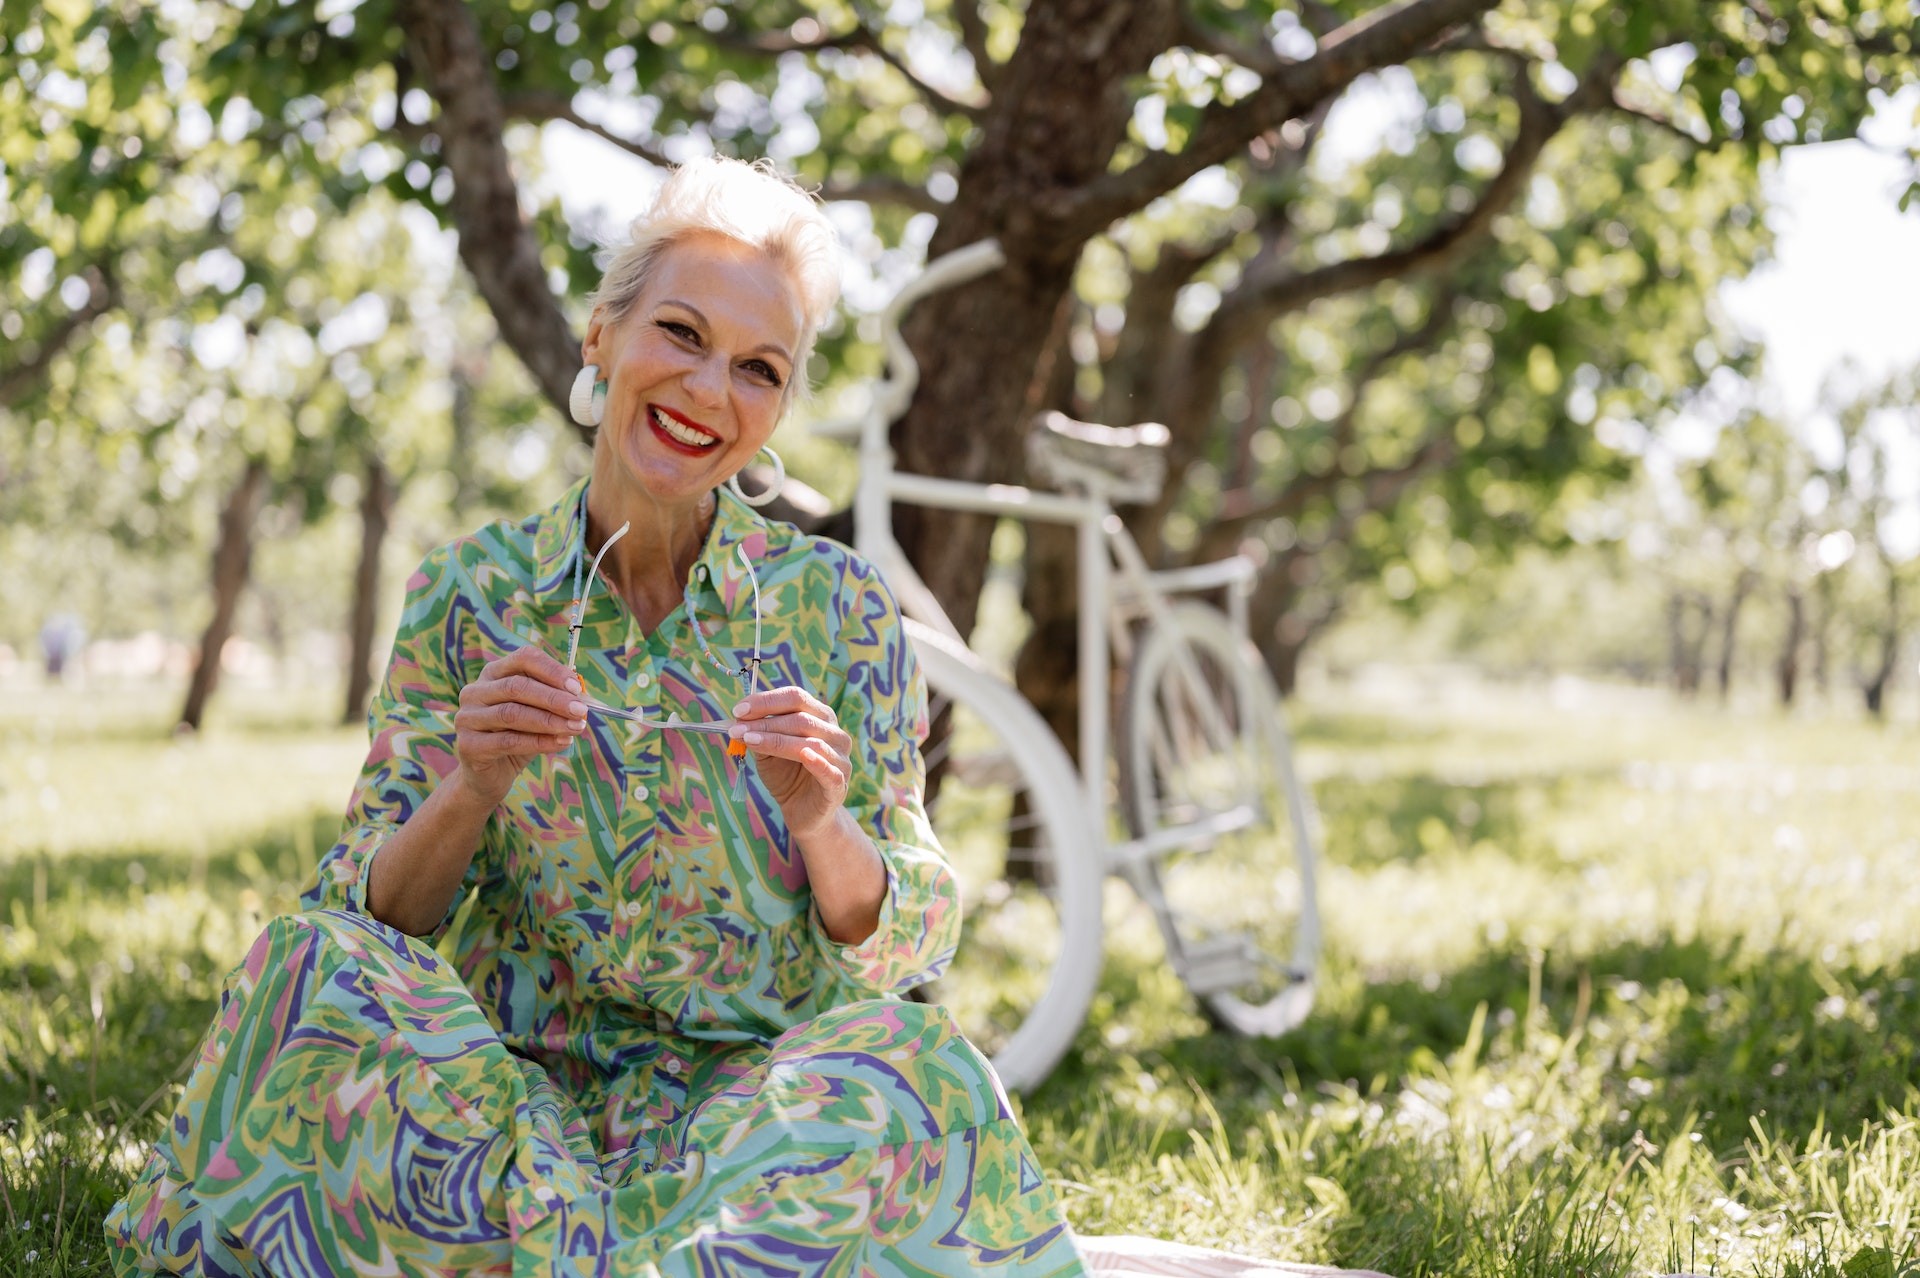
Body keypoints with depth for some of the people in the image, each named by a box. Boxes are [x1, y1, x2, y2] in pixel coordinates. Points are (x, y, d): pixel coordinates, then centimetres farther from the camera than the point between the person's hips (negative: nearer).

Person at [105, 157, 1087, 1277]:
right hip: (512, 1087, 1)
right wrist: (469, 792, -21)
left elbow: (909, 948, -1)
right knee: (317, 966, -26)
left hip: (764, 1093, -1)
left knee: (914, 1062, -32)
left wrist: (822, 826, -21)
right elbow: (372, 921, -1)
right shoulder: (467, 597, 1)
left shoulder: (839, 610, -1)